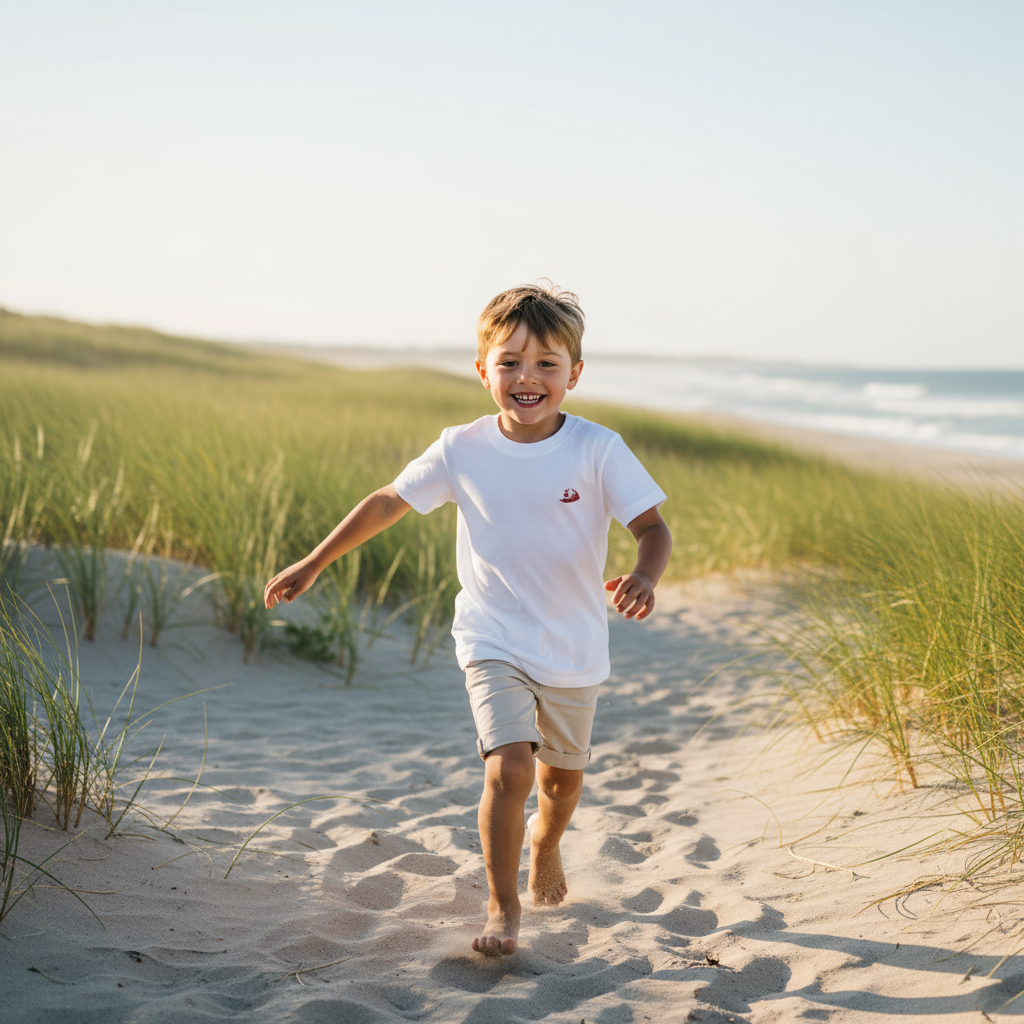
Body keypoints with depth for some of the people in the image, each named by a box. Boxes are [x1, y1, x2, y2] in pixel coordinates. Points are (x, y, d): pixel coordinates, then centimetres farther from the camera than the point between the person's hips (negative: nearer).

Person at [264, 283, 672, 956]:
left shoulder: (598, 451, -13)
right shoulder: (463, 450, -8)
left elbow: (653, 526, -14)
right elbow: (388, 503, 3)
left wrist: (645, 576, -36)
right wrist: (313, 564, 5)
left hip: (573, 649, 1)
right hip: (494, 644, -1)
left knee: (563, 773, 19)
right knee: (508, 768, -18)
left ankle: (545, 845, 52)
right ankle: (502, 907, -1)